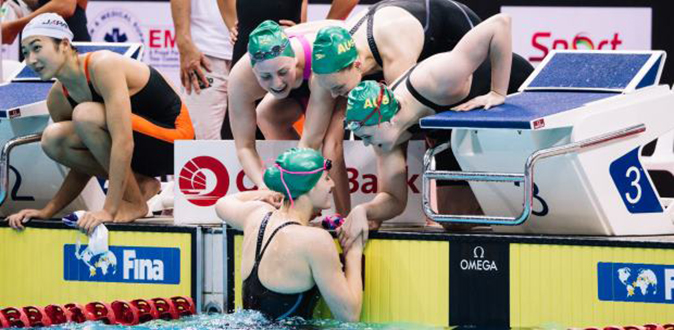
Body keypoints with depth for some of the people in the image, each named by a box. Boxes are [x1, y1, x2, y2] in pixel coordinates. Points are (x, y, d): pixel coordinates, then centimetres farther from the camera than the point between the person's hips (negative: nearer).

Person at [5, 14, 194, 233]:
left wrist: (109, 211, -34)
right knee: (52, 139, -11)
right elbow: (82, 169, 11)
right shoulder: (57, 99, 1)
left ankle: (135, 203, -15)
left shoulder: (103, 66, -23)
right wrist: (47, 212, 0)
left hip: (174, 137, -8)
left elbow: (124, 142, -32)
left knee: (85, 114, -28)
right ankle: (141, 185, -1)